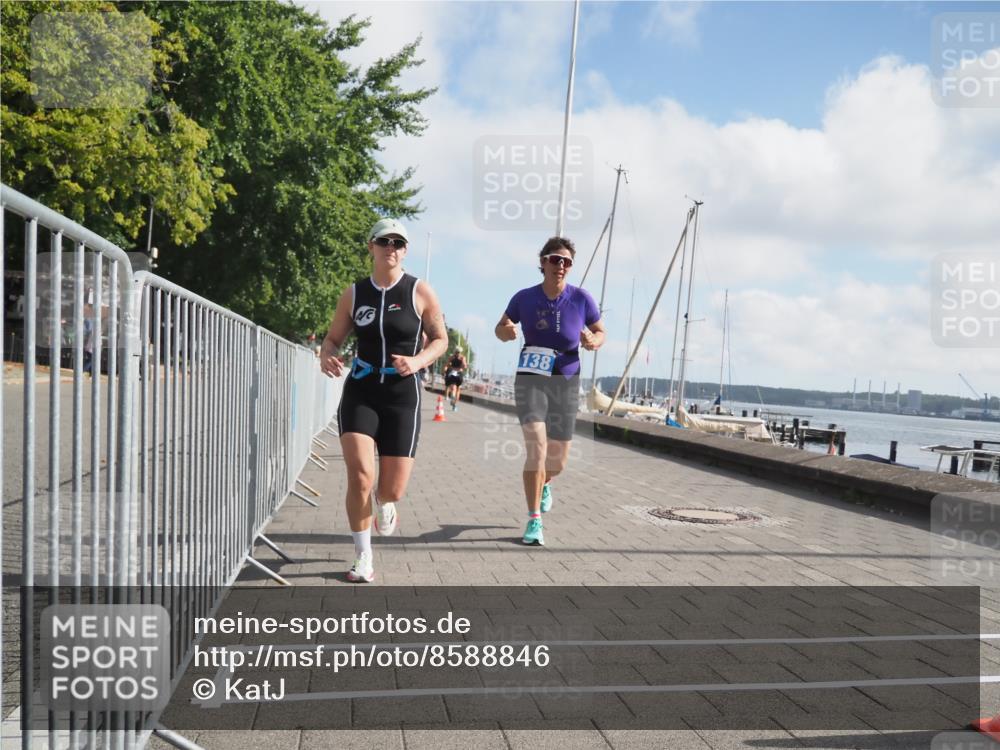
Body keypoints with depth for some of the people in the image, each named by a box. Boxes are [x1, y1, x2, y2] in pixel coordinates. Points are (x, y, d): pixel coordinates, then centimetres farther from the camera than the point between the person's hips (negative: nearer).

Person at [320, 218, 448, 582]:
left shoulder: (420, 292, -2)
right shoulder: (354, 293, 3)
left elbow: (440, 339, 5)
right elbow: (333, 338, 11)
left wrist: (418, 361, -15)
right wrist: (327, 357, -13)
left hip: (402, 396, -1)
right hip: (360, 392, 1)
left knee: (393, 489, 0)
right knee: (359, 475, -17)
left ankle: (383, 502, 42)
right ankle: (363, 559, 1)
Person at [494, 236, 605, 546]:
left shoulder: (581, 299, -7)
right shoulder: (525, 298, -7)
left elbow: (601, 332, 5)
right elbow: (500, 328, 7)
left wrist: (593, 342, -18)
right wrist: (505, 332, -17)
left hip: (566, 383, 2)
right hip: (530, 380, -1)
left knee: (557, 461, 10)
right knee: (536, 447, -21)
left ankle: (544, 484, 48)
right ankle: (534, 521, -9)